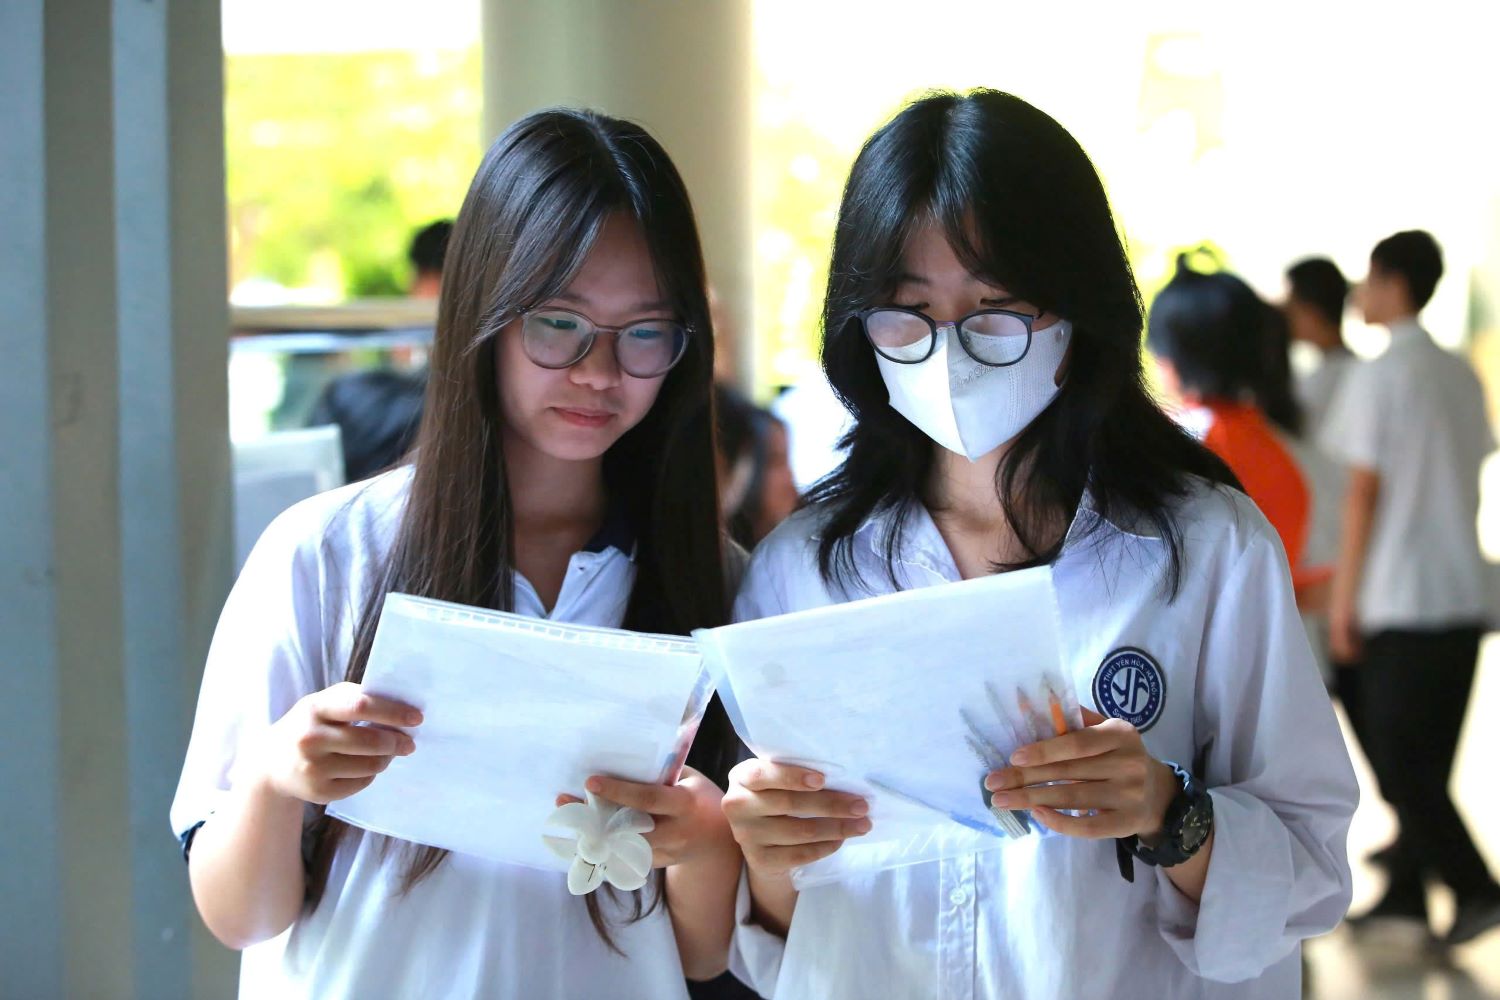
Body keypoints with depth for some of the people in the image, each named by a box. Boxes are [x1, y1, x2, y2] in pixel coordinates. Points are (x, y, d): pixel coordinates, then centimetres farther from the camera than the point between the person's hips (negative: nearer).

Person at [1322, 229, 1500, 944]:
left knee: (1397, 759, -1)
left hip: (1400, 598, -7)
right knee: (1426, 757, 13)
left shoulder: (1378, 377, -10)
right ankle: (1407, 887, 17)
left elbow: (1365, 491, -11)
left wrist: (1343, 596, -6)